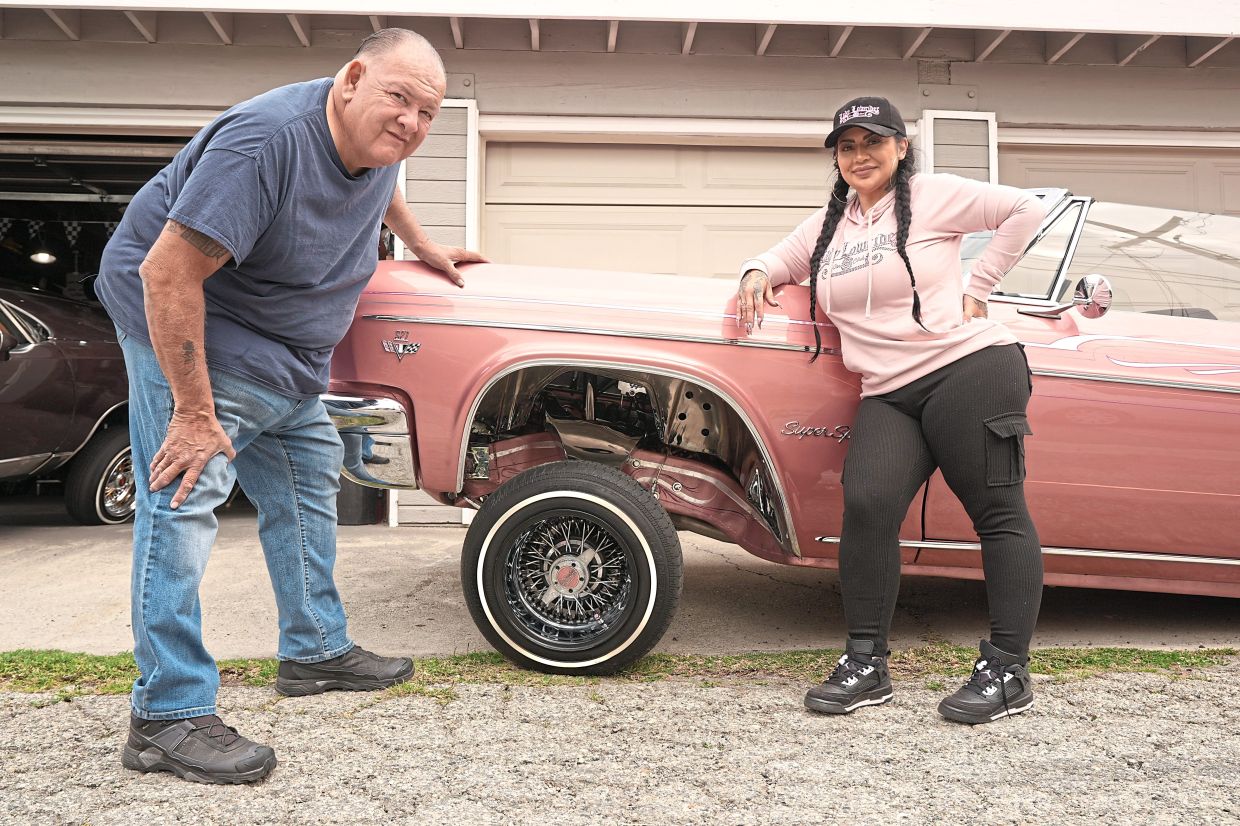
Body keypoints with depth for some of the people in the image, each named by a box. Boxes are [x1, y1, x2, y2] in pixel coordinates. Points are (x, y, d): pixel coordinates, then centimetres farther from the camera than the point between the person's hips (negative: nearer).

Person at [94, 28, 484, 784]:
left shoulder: (376, 145, -4)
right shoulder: (266, 142, -31)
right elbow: (168, 273, -32)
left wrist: (426, 249, 30)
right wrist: (194, 413, -31)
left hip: (286, 354, 10)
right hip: (184, 327, -9)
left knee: (310, 479, 14)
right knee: (184, 500, -16)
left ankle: (316, 651, 28)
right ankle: (167, 718, -12)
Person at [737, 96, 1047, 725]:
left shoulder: (932, 196, 4)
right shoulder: (828, 223, 20)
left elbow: (1026, 209, 6)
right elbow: (780, 258, 30)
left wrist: (977, 288, 1)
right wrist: (756, 274, 6)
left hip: (970, 369, -3)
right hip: (888, 395, 4)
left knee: (1000, 514, -4)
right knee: (866, 504, -17)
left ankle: (1007, 672, 4)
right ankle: (866, 664, -7)